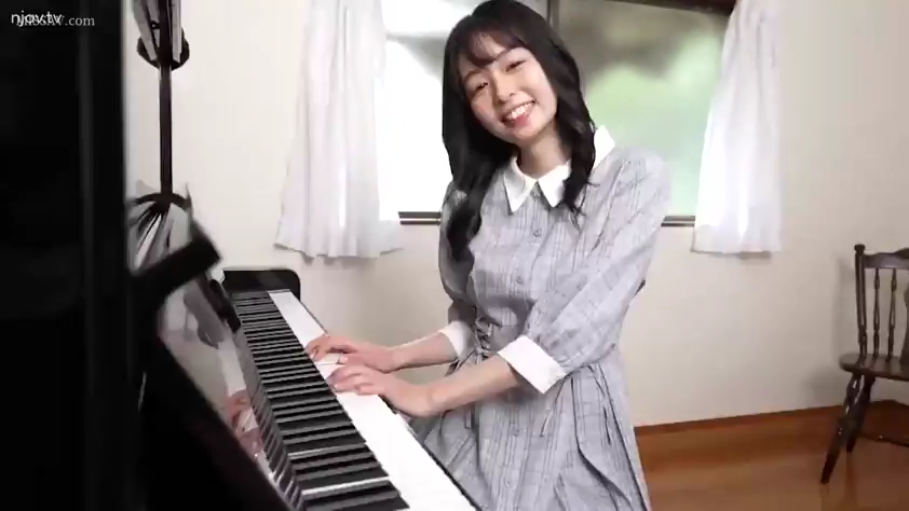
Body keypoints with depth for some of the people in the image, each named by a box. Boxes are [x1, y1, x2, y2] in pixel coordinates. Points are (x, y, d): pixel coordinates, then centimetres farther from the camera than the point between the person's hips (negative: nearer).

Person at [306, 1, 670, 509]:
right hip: (470, 420, 4)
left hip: (568, 427, -3)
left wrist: (428, 396, -22)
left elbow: (577, 330, -20)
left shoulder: (635, 177, -10)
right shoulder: (471, 195, 3)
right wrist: (393, 357, -5)